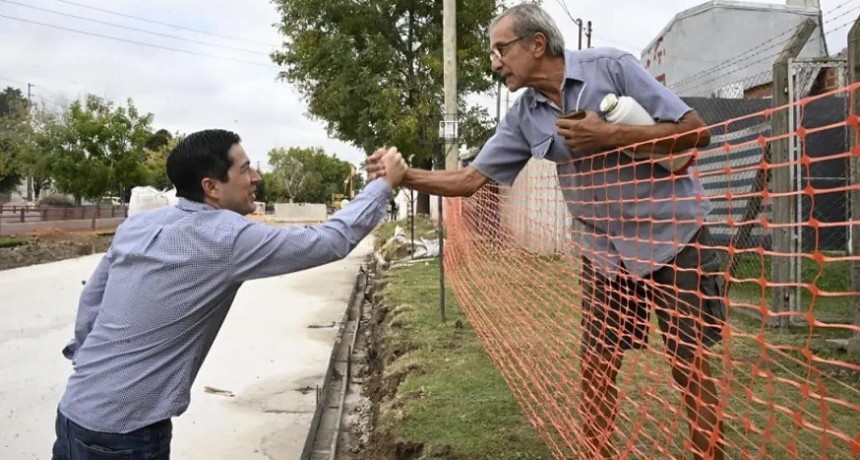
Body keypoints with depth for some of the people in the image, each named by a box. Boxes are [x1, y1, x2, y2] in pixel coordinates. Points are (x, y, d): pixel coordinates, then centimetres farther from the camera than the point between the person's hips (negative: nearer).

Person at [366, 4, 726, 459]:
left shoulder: (611, 66, -13)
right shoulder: (523, 117, 0)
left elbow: (697, 131, -15)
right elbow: (469, 179, 1)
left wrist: (609, 134, -24)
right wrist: (404, 175, -12)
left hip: (673, 236, -4)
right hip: (605, 251, 4)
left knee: (690, 368, 0)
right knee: (595, 368, 5)